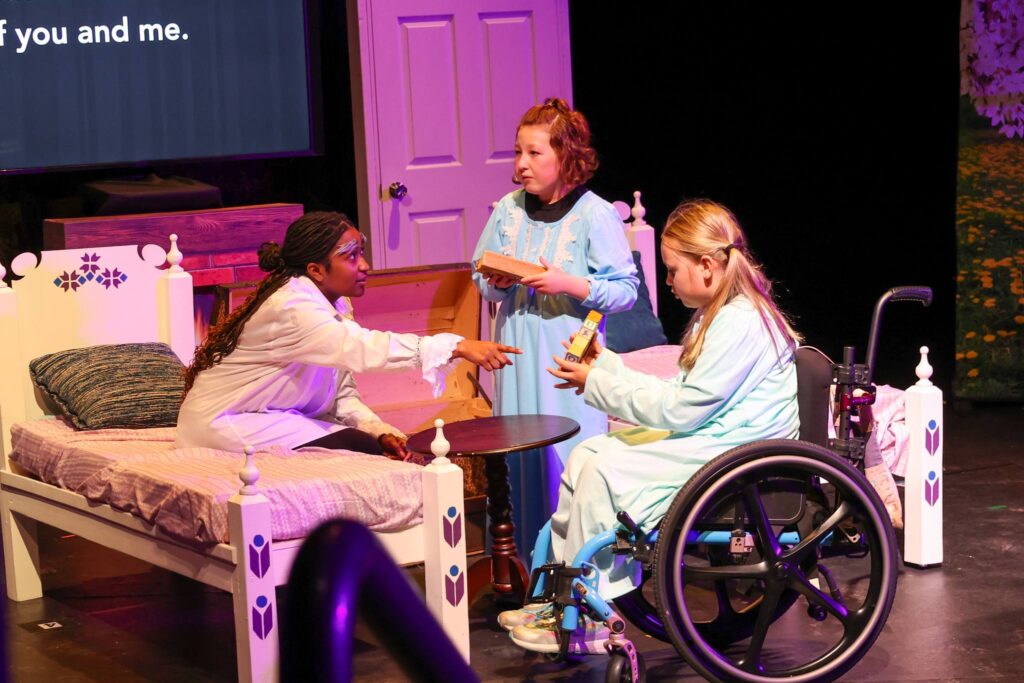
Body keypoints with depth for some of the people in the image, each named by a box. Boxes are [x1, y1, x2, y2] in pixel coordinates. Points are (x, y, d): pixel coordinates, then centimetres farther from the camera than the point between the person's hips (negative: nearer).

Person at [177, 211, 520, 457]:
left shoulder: (333, 306, 4)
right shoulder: (292, 308, -27)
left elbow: (342, 394, 2)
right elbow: (362, 348, -42)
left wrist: (380, 431, -18)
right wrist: (457, 347, -46)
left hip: (280, 417, 9)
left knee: (375, 444, -8)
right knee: (359, 449, -21)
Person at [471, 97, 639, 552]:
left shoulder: (595, 215, -6)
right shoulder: (508, 210, 7)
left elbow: (626, 290, -7)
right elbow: (481, 279, 15)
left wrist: (571, 285, -20)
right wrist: (497, 283, -8)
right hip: (517, 356, 5)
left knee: (569, 461, -4)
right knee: (520, 460, 7)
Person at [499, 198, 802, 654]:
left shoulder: (740, 324, -20)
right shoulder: (719, 315, 14)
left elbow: (678, 411, -19)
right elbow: (678, 394, 16)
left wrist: (597, 384, -11)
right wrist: (607, 365, 13)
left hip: (731, 455, -11)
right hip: (706, 438, 11)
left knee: (605, 470, -19)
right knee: (584, 455, 1)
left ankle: (585, 622, -10)